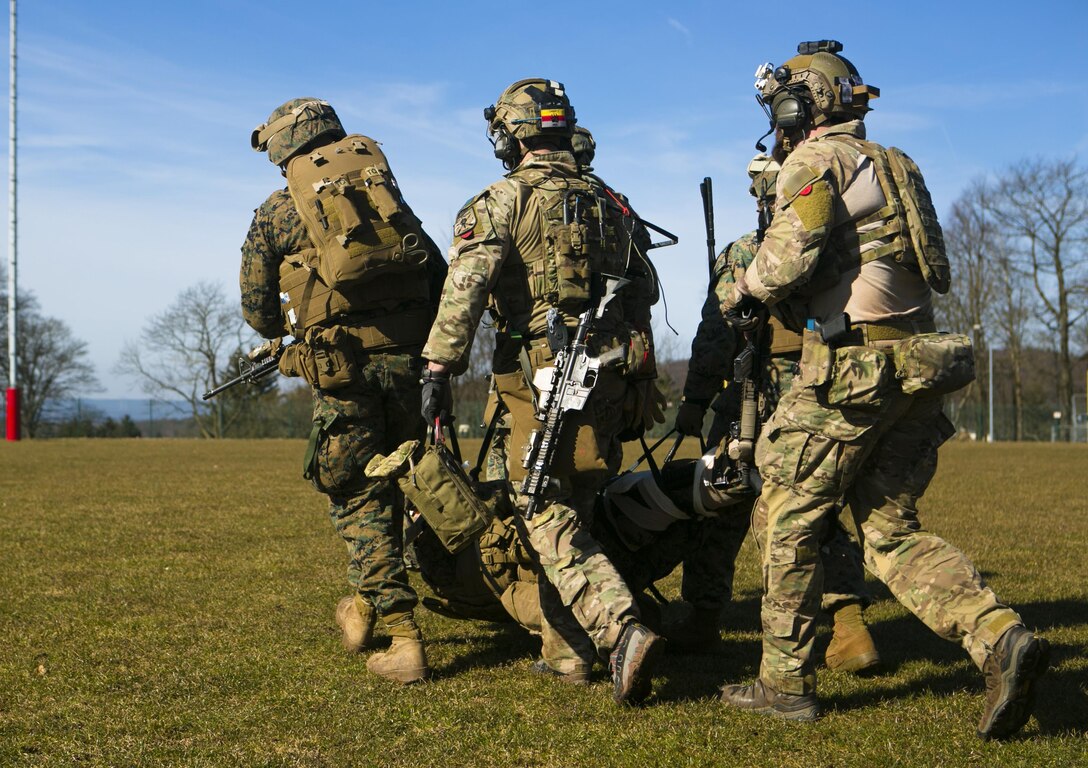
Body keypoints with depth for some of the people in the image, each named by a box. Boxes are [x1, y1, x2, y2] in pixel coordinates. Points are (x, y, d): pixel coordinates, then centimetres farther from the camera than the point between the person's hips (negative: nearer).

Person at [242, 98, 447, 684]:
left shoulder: (275, 213, 7)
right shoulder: (389, 195, 17)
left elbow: (259, 314, 10)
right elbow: (441, 281, 13)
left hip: (342, 371, -4)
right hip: (408, 360, 4)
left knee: (358, 501, 4)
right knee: (387, 486, 20)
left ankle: (404, 640, 0)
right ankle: (366, 604, 34)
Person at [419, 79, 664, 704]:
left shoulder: (505, 200, -3)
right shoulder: (609, 206, 16)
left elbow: (466, 286, -15)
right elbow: (641, 296, 18)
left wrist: (438, 370, -15)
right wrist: (638, 385, 23)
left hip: (541, 378, -6)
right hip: (610, 380, 6)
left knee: (549, 522, -4)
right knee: (571, 514, 17)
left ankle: (624, 634, -21)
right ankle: (568, 650, 21)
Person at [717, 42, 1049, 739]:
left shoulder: (815, 160, -2)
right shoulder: (893, 165, 24)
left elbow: (792, 251, -19)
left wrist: (744, 295, 1)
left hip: (853, 363, -8)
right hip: (916, 362, 8)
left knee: (788, 518, 4)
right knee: (892, 529, 11)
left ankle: (785, 682, 10)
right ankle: (1001, 637, -9)